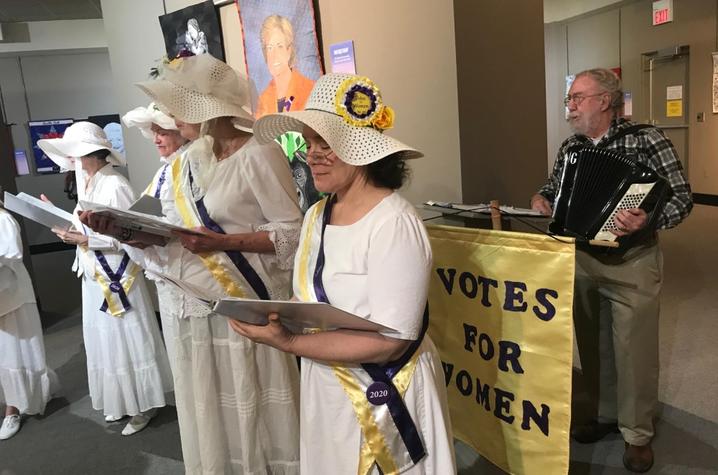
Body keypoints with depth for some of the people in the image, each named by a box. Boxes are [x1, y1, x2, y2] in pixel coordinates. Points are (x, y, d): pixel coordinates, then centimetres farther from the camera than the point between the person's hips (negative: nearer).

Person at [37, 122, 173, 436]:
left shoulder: (115, 185, -16)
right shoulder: (86, 183, 10)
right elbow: (89, 227, 12)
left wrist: (83, 240, -19)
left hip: (116, 276, -9)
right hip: (94, 275, 9)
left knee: (128, 339, 2)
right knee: (104, 339, 16)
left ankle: (143, 404, 16)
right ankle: (121, 400, 31)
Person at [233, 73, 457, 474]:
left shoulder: (394, 224, -23)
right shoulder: (316, 216, 1)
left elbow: (390, 341, -25)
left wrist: (289, 343, -27)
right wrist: (272, 317, -10)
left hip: (384, 399, -7)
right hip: (325, 391, 7)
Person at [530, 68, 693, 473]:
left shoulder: (646, 139, -10)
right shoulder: (570, 147, 7)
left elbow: (682, 196, -12)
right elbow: (555, 187, 21)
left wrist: (650, 218, -31)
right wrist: (541, 198, -1)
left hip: (631, 262, -5)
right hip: (581, 260, 5)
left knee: (634, 351, 4)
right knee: (594, 345, 15)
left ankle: (638, 433, 23)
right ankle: (607, 414, 35)